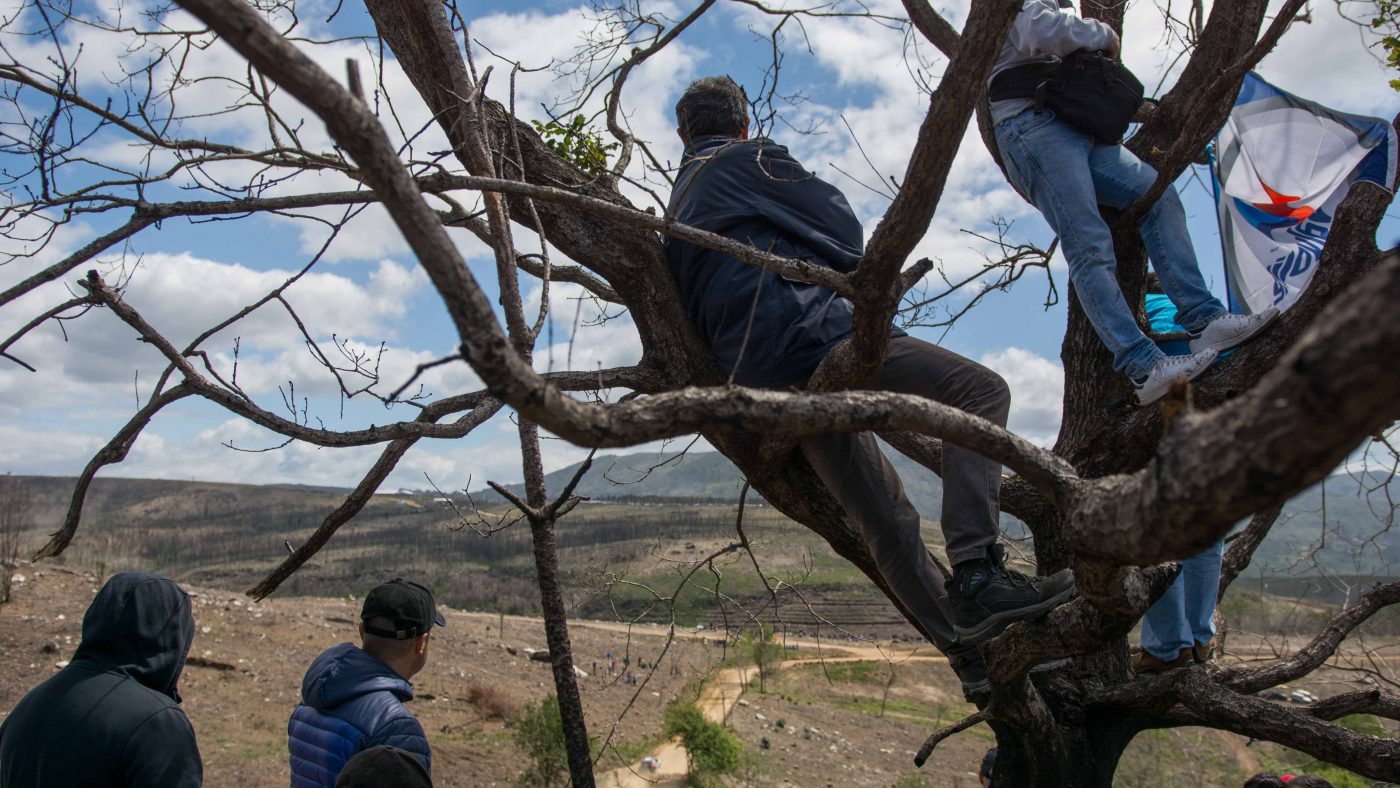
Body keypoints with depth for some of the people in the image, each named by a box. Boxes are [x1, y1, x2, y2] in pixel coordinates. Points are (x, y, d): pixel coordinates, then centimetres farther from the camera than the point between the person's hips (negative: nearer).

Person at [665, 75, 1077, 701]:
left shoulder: (679, 206, 30)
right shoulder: (750, 157, 9)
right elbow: (842, 228, 5)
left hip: (763, 379, 8)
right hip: (811, 331, -8)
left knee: (887, 522, 10)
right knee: (980, 390, -9)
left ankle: (973, 659, 11)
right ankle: (977, 572, -25)